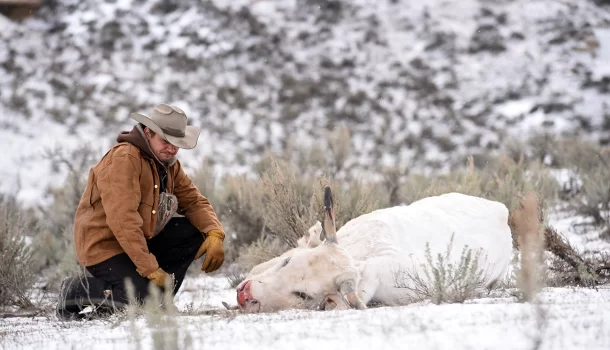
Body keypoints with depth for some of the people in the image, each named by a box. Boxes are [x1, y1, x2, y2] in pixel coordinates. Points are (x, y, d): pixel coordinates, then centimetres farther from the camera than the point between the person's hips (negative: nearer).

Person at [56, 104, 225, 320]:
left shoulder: (169, 164, 7)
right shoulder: (123, 159, -22)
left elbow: (194, 202, 9)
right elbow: (123, 220, -30)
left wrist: (215, 234, -13)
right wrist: (151, 269, -31)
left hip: (141, 241, 9)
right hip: (104, 247, -9)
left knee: (196, 232, -6)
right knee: (146, 300, -26)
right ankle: (75, 291, -6)